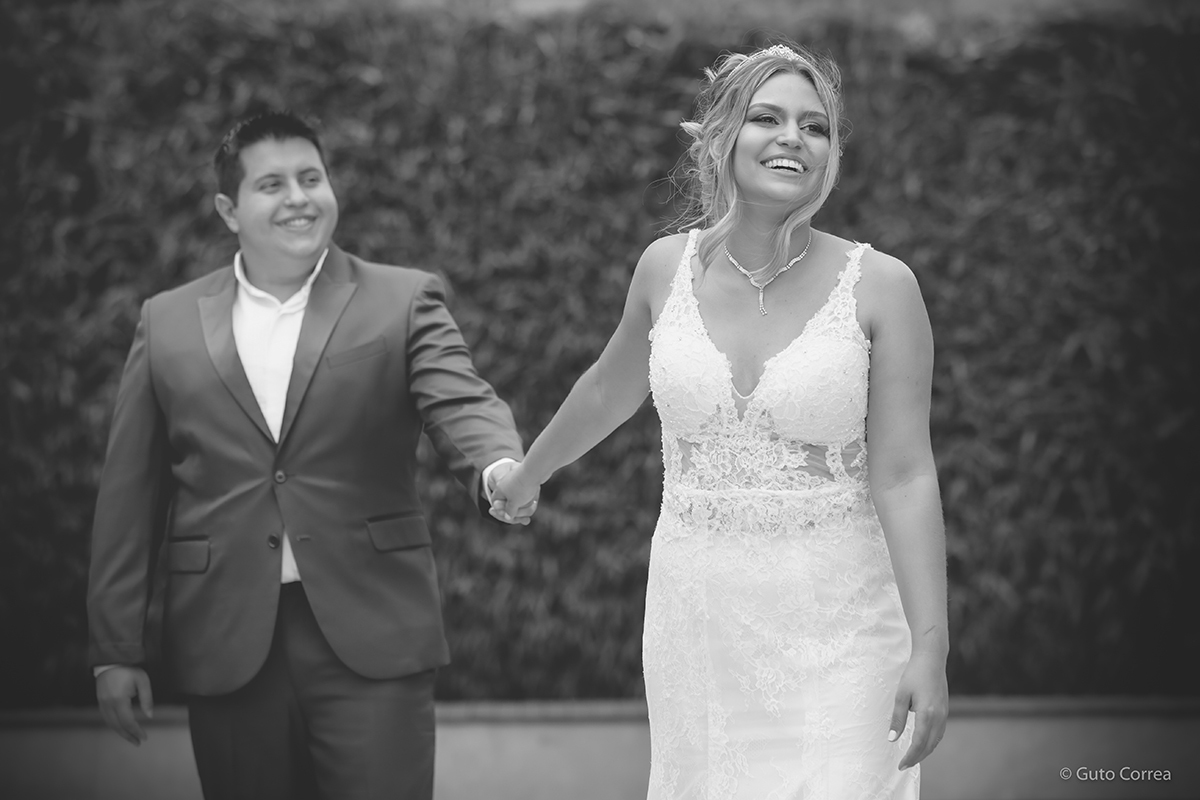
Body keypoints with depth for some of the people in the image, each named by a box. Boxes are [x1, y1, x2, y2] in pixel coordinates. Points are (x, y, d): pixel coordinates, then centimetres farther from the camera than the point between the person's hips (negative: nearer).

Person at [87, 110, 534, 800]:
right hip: (227, 648, 2)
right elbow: (131, 497, 10)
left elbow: (461, 403, -10)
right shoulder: (169, 323, 10)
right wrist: (117, 651, 7)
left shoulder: (404, 301, 6)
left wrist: (498, 466, -33)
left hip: (371, 639, -2)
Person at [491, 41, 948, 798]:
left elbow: (904, 477, -11)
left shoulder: (880, 286, -8)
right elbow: (608, 393, 21)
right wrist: (528, 474, 36)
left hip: (837, 621, -3)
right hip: (696, 613, 3)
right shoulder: (668, 267, 2)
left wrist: (931, 647, -17)